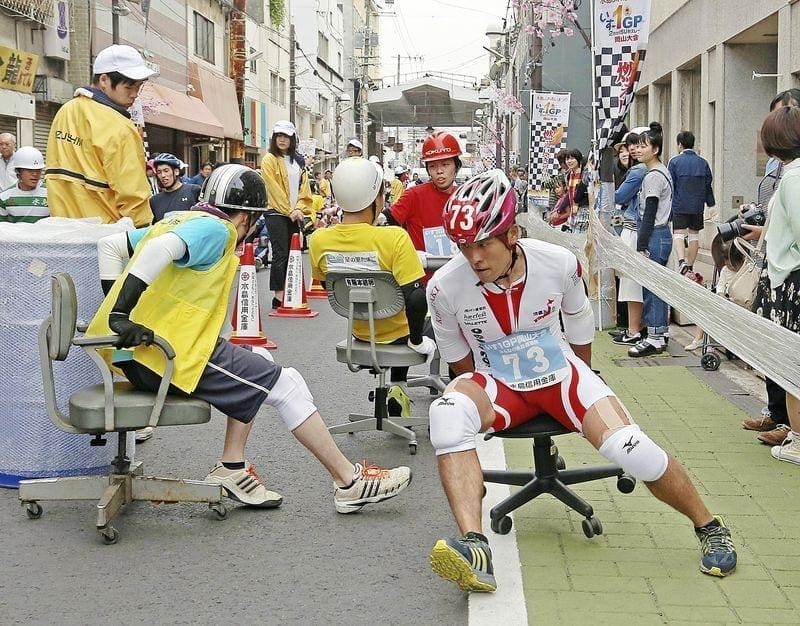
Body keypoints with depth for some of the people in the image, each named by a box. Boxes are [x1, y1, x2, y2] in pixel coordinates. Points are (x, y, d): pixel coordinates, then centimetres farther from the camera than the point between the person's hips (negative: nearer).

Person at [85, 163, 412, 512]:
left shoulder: (178, 221, 21)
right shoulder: (215, 228, -7)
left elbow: (110, 245, 22)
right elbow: (160, 250, -25)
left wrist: (117, 310, 17)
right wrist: (121, 314, -29)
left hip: (135, 353, 10)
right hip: (171, 357, -10)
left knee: (257, 365, 24)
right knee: (286, 384, -1)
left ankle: (232, 470, 17)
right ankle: (350, 482, 6)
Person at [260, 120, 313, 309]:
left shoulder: (298, 160, 15)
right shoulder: (270, 159, -3)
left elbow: (304, 187, 11)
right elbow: (275, 189, -10)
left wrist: (300, 208, -5)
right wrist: (289, 211, -14)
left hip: (296, 214, 6)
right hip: (277, 213, -6)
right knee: (280, 254, -10)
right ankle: (279, 295, -11)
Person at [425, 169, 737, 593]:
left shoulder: (559, 264, -17)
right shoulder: (444, 287, -18)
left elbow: (580, 332, 3)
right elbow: (460, 360, 1)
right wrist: (481, 403, 0)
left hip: (561, 375, 0)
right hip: (497, 384, 0)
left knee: (628, 447, -21)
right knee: (447, 412, -34)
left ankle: (708, 526, 7)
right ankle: (474, 548, -43)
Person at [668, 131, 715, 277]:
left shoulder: (674, 161, -5)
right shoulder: (702, 162, 6)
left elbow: (669, 185, -6)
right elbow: (708, 185, 11)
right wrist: (711, 204, 20)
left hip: (679, 206, -3)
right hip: (697, 206, 3)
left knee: (678, 234, -3)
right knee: (694, 235, 11)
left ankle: (682, 261, -25)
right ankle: (690, 267, 16)